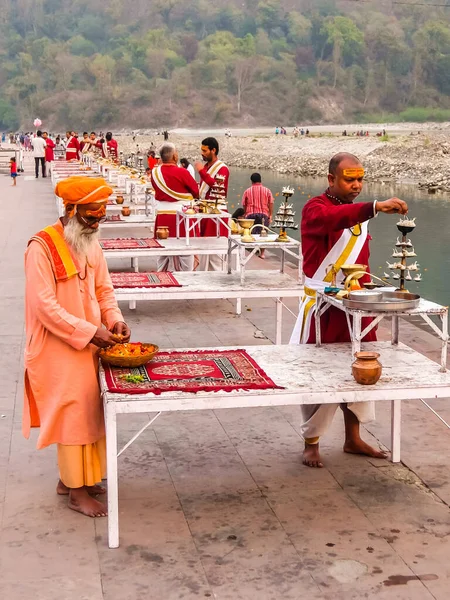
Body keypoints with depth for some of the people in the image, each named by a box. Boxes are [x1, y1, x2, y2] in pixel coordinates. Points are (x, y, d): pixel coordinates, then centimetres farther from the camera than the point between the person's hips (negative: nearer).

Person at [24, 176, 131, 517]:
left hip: (88, 346, 7)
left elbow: (104, 290, 12)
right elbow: (44, 306, -23)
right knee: (73, 414, -1)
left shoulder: (92, 244, 5)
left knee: (85, 411, 14)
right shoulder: (42, 247, -19)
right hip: (59, 349, -7)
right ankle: (77, 492, 12)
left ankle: (70, 478, 30)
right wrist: (89, 332, -25)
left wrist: (114, 320, -6)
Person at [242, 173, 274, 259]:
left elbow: (244, 205, 7)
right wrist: (270, 216, 9)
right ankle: (262, 253, 10)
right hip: (263, 214, 0)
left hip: (250, 214, 0)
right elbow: (271, 204, 2)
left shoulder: (247, 191, 4)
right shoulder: (267, 190, 5)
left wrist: (245, 214, 18)